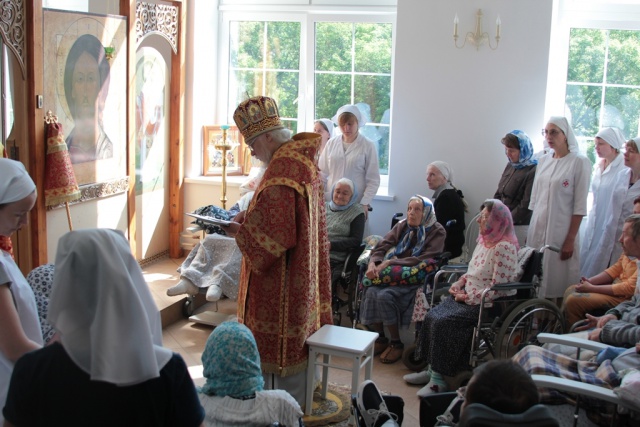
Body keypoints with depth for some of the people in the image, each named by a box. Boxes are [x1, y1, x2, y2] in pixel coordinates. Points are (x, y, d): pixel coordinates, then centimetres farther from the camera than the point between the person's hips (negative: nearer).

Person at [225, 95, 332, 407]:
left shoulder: (281, 173, -24)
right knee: (296, 348, 19)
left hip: (280, 285, -10)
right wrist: (246, 218, 9)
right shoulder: (303, 159, 8)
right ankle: (297, 405, 31)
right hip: (303, 277, 10)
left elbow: (273, 236, -27)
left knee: (276, 354, 3)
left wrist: (239, 231, -12)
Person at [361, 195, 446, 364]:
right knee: (372, 292, -24)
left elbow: (422, 260, -14)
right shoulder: (402, 226, 12)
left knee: (385, 295, -29)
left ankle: (396, 343, -10)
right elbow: (381, 247, 8)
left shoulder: (437, 232, -3)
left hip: (413, 279, -5)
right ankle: (380, 338, -5)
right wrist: (373, 263, -15)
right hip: (394, 272, 5)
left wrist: (390, 263, -17)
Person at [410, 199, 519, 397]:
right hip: (468, 297, 9)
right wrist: (460, 283, 5)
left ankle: (440, 380, -12)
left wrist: (470, 297, -16)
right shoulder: (484, 240, 11)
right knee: (432, 316, -7)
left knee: (444, 323, -23)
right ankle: (432, 369, 3)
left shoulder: (504, 247, -18)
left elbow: (497, 289, -21)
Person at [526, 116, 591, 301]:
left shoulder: (579, 162, -7)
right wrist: (530, 231, 12)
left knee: (558, 279, -1)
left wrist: (570, 240, -13)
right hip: (538, 229, 6)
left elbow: (580, 206, -10)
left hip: (561, 231, -5)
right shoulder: (543, 161, 10)